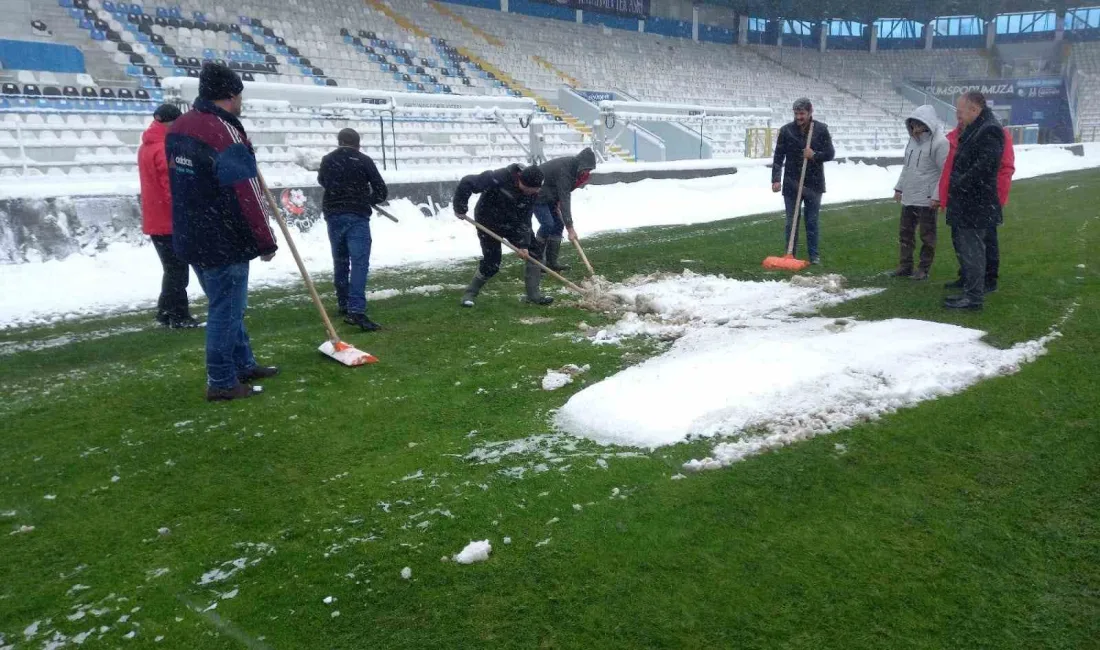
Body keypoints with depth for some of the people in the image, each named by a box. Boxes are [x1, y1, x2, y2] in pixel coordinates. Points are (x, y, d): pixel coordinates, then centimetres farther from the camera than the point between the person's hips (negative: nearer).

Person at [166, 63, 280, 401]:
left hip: (193, 237, 9)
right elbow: (247, 196, -21)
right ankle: (221, 382, 10)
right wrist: (266, 242, -14)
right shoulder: (225, 133, -20)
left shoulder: (179, 127, 10)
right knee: (226, 309, 1)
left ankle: (244, 364, 31)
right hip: (223, 242, -9)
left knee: (227, 304, 20)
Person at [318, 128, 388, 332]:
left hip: (333, 215, 4)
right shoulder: (364, 160, -2)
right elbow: (381, 191, -1)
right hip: (357, 216, -4)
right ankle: (356, 311, -23)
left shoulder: (327, 160, 8)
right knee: (359, 263, -10)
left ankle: (344, 306, 26)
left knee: (340, 262, 17)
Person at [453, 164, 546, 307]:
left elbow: (525, 219, -12)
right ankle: (470, 293, 16)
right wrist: (460, 208, -23)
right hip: (488, 223, -5)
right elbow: (466, 183, -29)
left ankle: (533, 295, 5)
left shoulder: (532, 191, -17)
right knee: (491, 264, -7)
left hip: (512, 223, 5)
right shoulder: (497, 178, -35)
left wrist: (523, 244, -18)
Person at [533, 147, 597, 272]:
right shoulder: (563, 170, -33)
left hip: (549, 195, 9)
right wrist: (570, 228, -39)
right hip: (537, 195, -9)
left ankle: (552, 262, 4)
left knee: (558, 224, 1)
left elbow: (565, 193, 6)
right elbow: (564, 200, -37)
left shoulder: (574, 167, -6)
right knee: (548, 224, -18)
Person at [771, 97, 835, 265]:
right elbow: (778, 157, -2)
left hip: (814, 183, 0)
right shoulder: (786, 130, -1)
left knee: (812, 221, 7)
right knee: (791, 221, 4)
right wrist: (776, 179, -12)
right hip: (791, 184, 0)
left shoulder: (821, 129, -1)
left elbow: (830, 153, 1)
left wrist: (814, 155, -18)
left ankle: (814, 255, 16)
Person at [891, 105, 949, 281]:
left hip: (927, 199, -8)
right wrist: (899, 187, 14)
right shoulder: (913, 140, 10)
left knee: (927, 236, 3)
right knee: (905, 233, 13)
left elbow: (946, 172, -16)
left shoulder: (939, 142, -14)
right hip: (908, 197, 8)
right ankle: (905, 266, 22)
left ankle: (924, 269, 10)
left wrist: (937, 196, -20)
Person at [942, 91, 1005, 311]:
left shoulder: (989, 132, -16)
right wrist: (955, 188, 10)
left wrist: (959, 184, -16)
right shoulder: (972, 130, 16)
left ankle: (974, 298, 1)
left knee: (971, 250, -5)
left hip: (975, 205, -10)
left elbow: (983, 167, -24)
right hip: (964, 204, 10)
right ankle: (970, 291, 27)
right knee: (964, 247, 17)